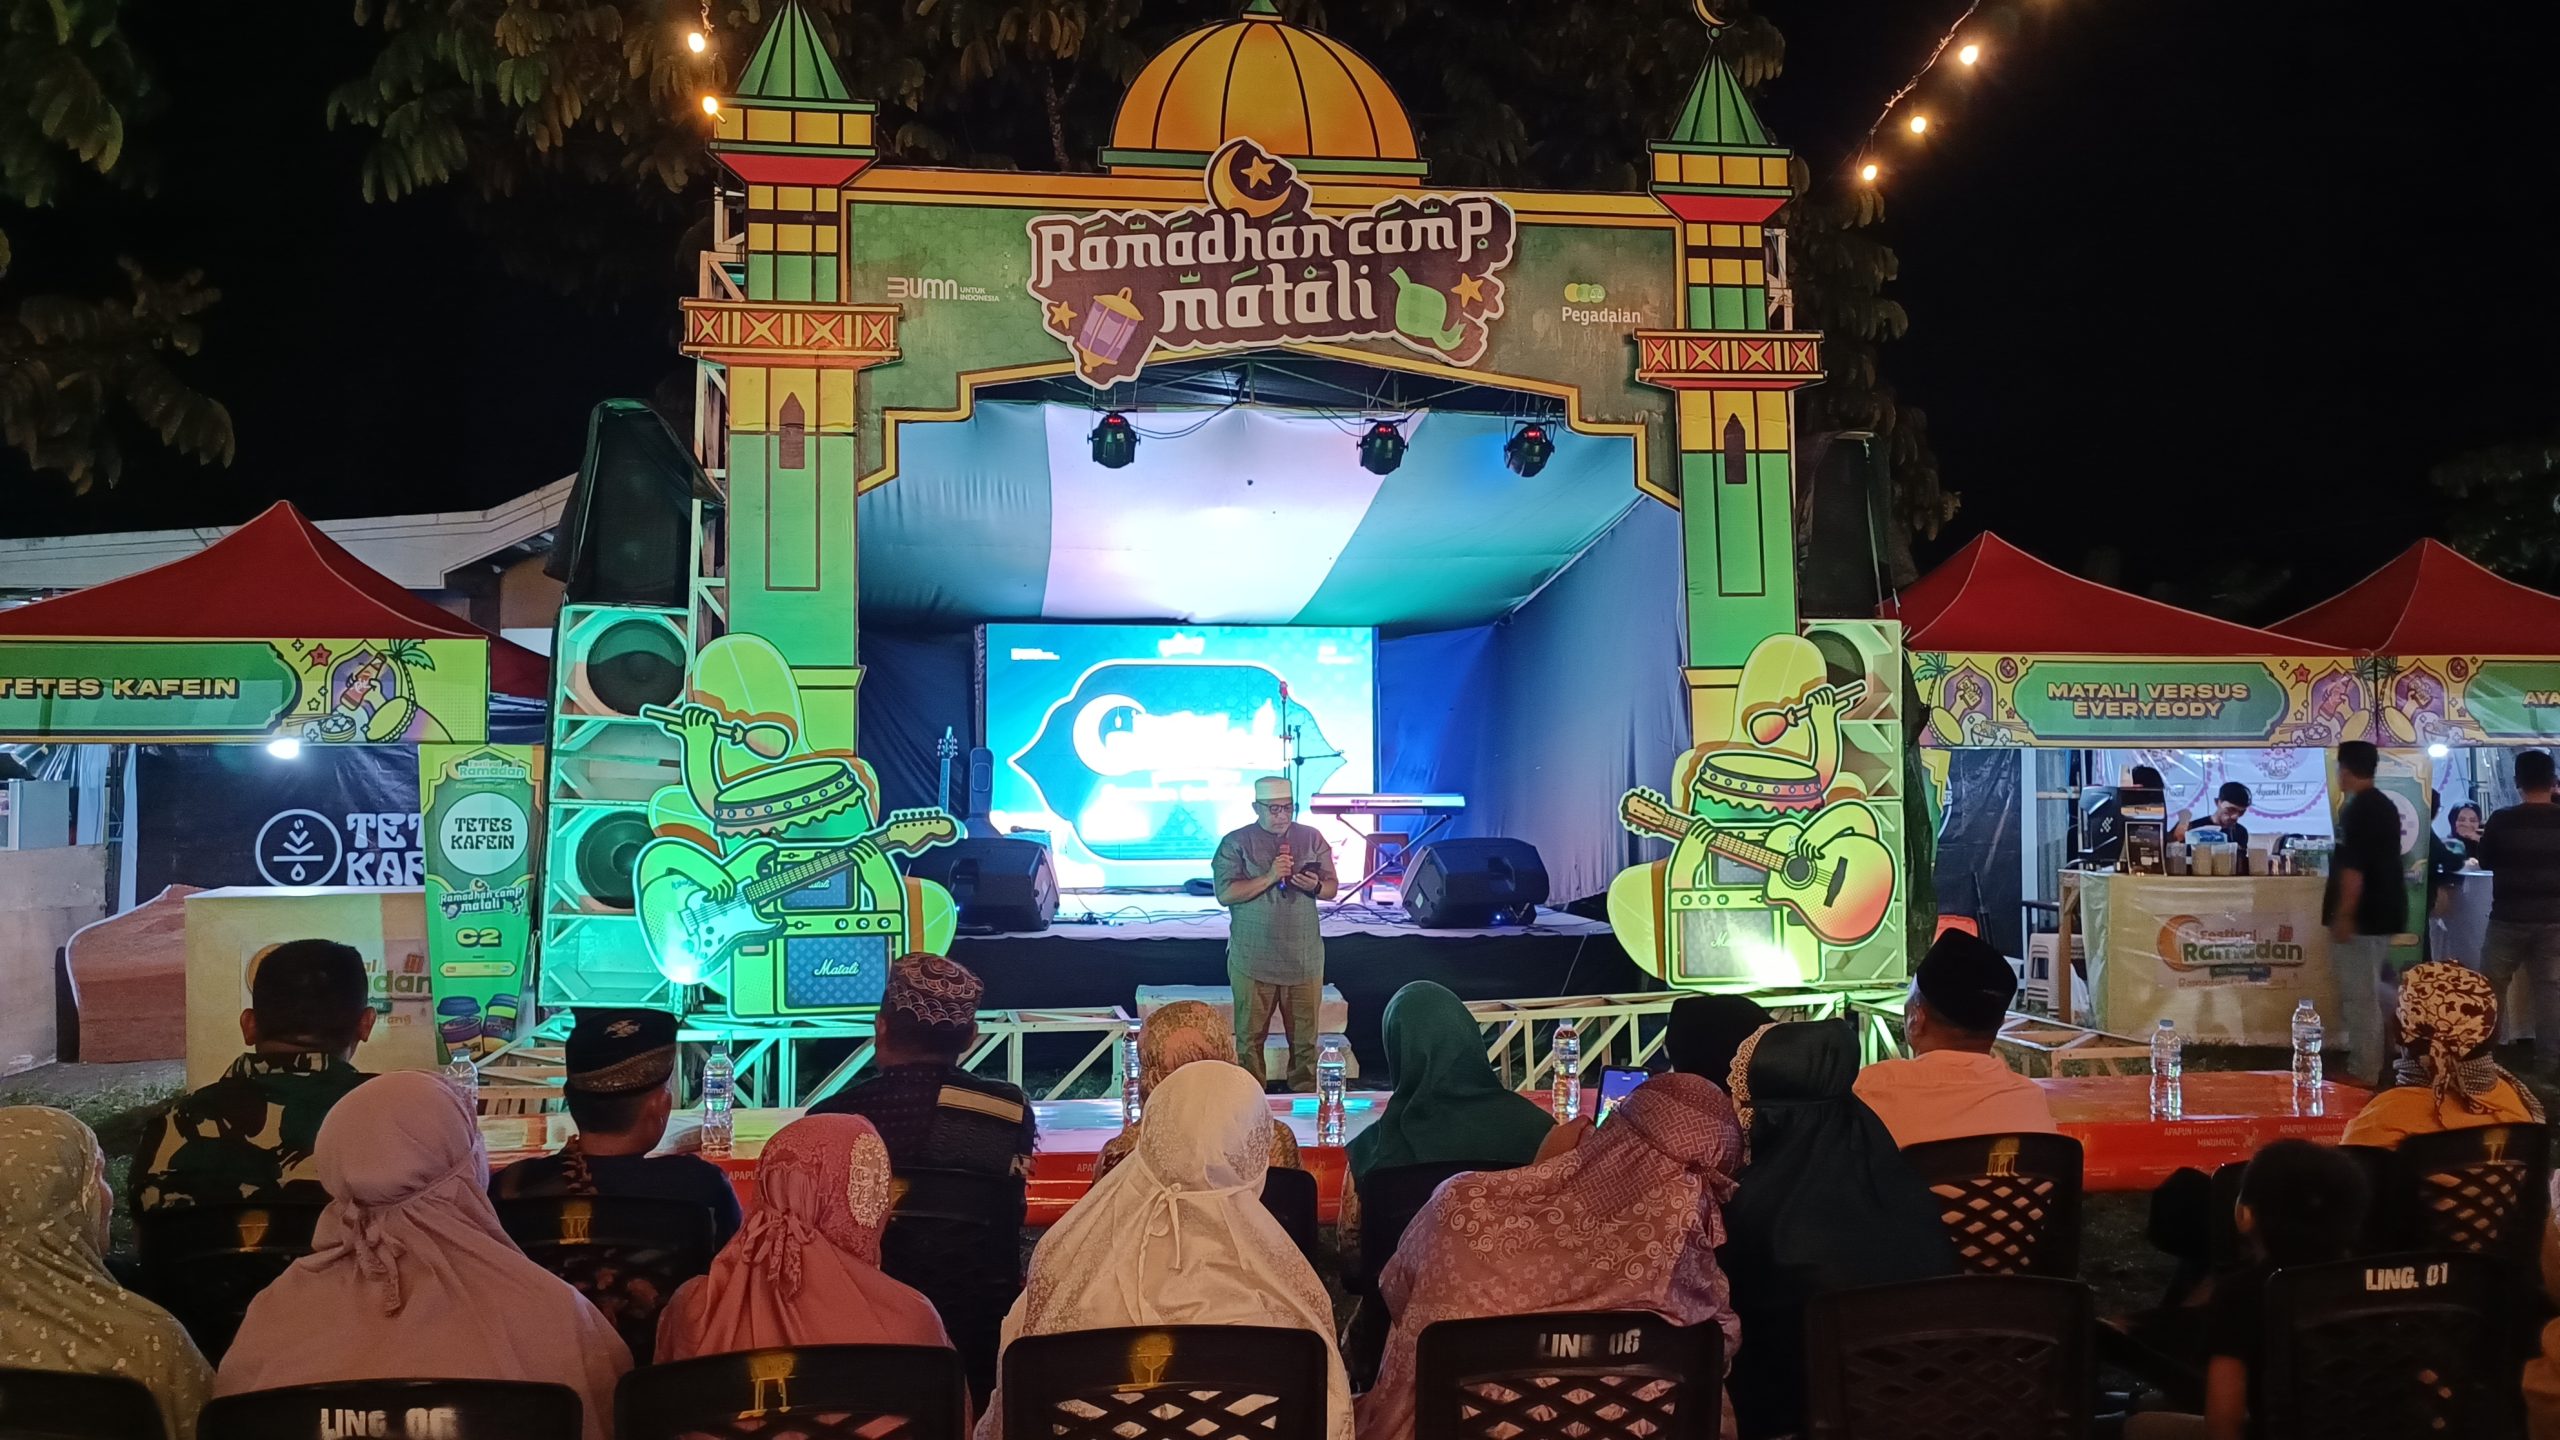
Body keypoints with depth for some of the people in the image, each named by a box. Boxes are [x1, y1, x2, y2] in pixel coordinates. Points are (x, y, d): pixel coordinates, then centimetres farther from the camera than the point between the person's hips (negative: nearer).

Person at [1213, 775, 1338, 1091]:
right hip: (1253, 960, -2)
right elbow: (1225, 894, -11)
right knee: (1250, 1037, 3)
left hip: (1304, 957, 2)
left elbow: (1333, 888, 10)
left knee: (1306, 1038, 5)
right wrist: (1269, 878, -20)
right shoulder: (1236, 843, -1)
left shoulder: (1312, 838, 8)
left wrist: (1315, 886, -13)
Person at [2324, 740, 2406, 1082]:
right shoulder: (2385, 805, 12)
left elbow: (2353, 868, -23)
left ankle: (2366, 1068, 0)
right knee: (2369, 990, 18)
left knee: (2359, 994, -4)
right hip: (2383, 911, 10)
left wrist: (2343, 915, -22)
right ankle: (2372, 1061, 25)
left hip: (2363, 915, -10)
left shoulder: (2357, 809, -18)